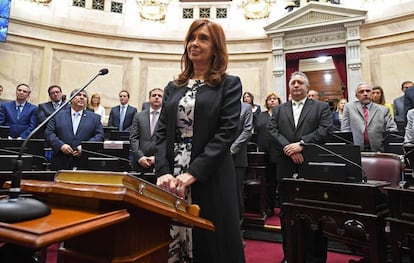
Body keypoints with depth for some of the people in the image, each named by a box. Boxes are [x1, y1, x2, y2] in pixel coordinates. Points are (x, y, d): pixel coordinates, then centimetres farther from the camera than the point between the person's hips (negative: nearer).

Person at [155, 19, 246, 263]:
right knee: (170, 243, 10)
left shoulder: (229, 84, 2)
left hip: (210, 179, -3)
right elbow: (162, 133, 7)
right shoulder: (173, 87, 14)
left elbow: (226, 133, -10)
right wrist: (164, 171, -9)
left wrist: (192, 173, -18)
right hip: (172, 178, 4)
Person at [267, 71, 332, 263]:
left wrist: (301, 143, -17)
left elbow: (325, 130, -6)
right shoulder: (278, 110, 15)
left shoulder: (322, 107, 9)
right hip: (286, 169, 3)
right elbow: (272, 131, 1)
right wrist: (289, 148, -14)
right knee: (286, 213, 10)